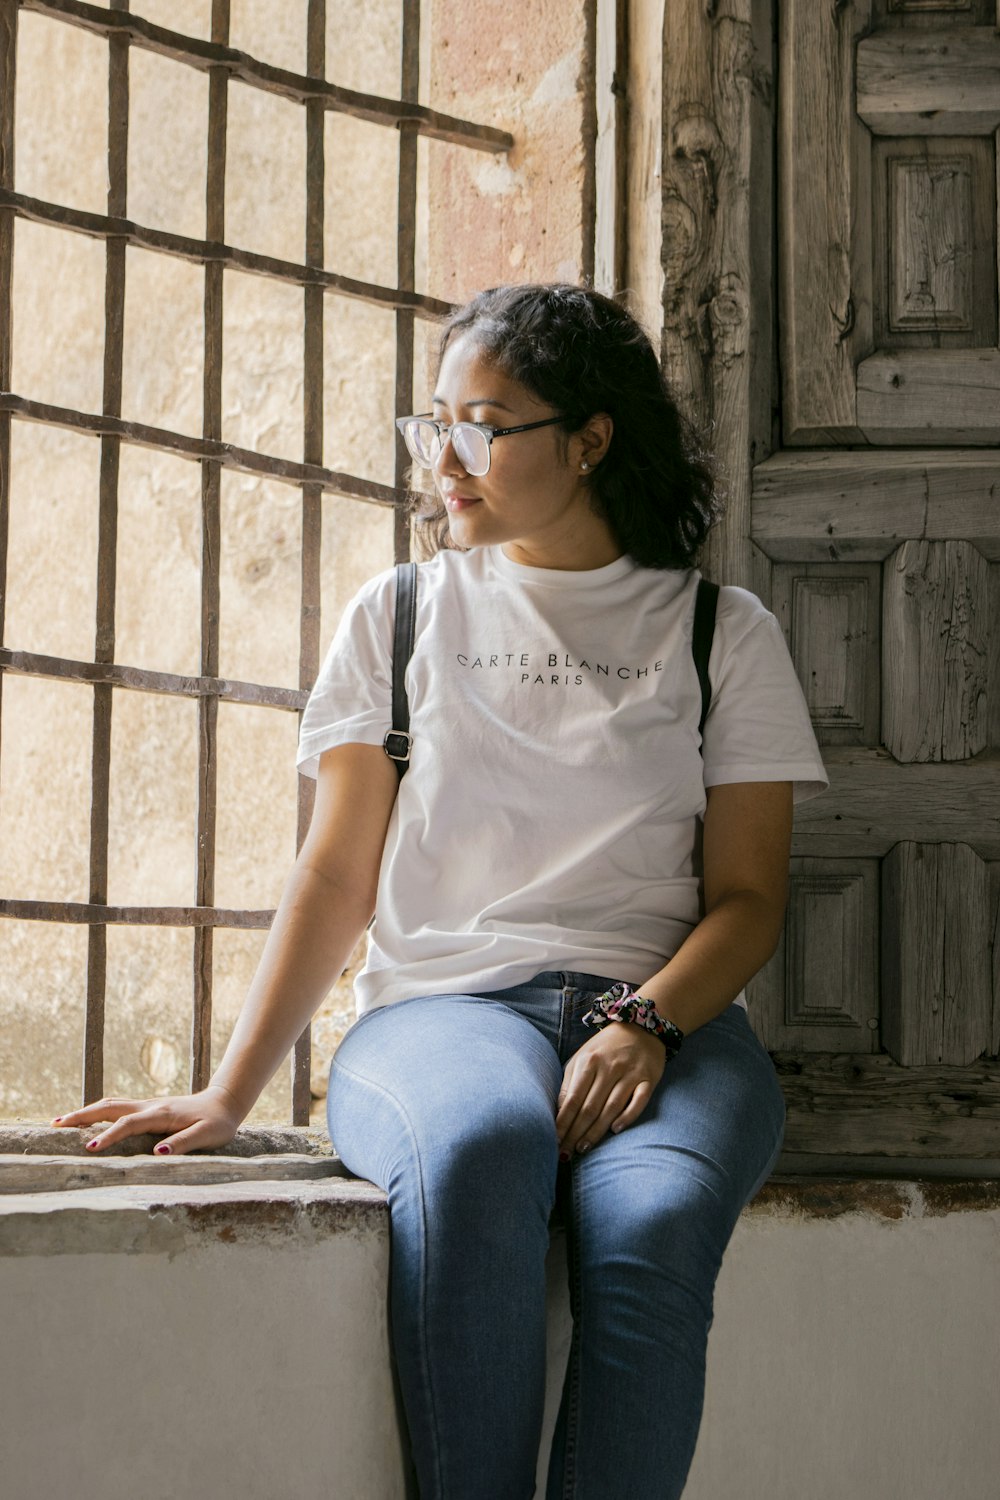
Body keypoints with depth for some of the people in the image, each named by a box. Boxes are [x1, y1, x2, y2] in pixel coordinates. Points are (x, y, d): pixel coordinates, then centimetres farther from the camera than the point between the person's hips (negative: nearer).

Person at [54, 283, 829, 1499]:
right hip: (440, 1000, 0)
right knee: (477, 1145, -39)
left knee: (652, 1223, -36)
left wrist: (643, 1023, -14)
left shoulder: (722, 632, 13)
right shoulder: (400, 614, 16)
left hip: (666, 1013, 0)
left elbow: (746, 894, 7)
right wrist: (231, 1090, -1)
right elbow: (339, 875, 11)